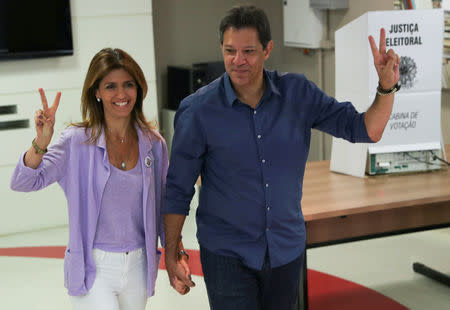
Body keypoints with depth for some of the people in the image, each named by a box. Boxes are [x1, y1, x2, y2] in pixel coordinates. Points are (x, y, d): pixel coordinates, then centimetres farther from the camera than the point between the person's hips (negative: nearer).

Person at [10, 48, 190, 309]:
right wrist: (41, 143, -31)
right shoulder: (78, 141, -9)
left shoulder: (154, 144, 1)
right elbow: (22, 183, -15)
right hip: (93, 268, -3)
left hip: (138, 268, 4)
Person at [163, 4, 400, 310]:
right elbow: (178, 189, -6)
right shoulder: (198, 110, -13)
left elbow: (365, 130, -4)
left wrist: (387, 87, -22)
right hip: (226, 253, -3)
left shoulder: (298, 93, -6)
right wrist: (171, 255, -4)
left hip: (287, 248, 3)